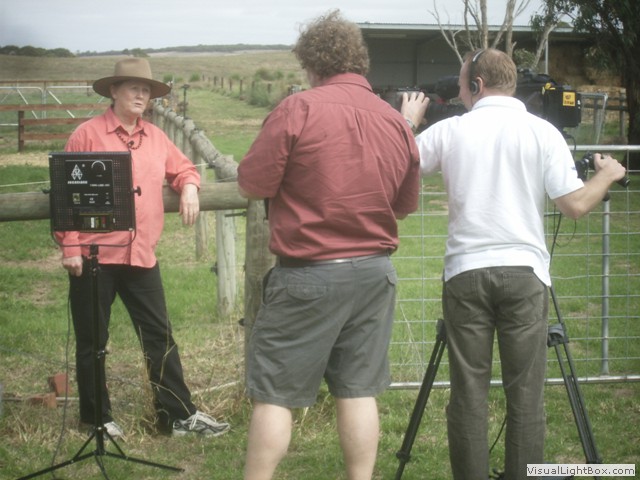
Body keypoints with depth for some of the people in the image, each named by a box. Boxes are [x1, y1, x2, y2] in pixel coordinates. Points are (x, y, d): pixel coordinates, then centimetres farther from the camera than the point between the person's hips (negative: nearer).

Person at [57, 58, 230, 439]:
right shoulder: (88, 135, -5)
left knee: (160, 337, 7)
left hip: (142, 255, 5)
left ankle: (179, 415, 13)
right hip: (95, 255, -5)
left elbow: (183, 169, 26)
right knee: (92, 341, 6)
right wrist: (70, 246, -12)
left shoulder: (156, 138, 12)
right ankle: (96, 417, 20)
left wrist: (189, 187, 2)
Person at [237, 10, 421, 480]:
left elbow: (253, 185, -10)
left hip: (308, 274, -5)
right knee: (359, 390, 11)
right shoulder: (397, 121, 5)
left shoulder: (299, 109, -13)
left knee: (274, 393, 3)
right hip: (375, 272, 5)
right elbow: (406, 204, 14)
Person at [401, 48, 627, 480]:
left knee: (468, 393, 5)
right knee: (526, 394, 4)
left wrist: (407, 122, 28)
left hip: (466, 272, 1)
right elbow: (576, 205, -6)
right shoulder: (542, 132, -1)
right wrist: (608, 174, 14)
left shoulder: (449, 131, 1)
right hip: (524, 271, 0)